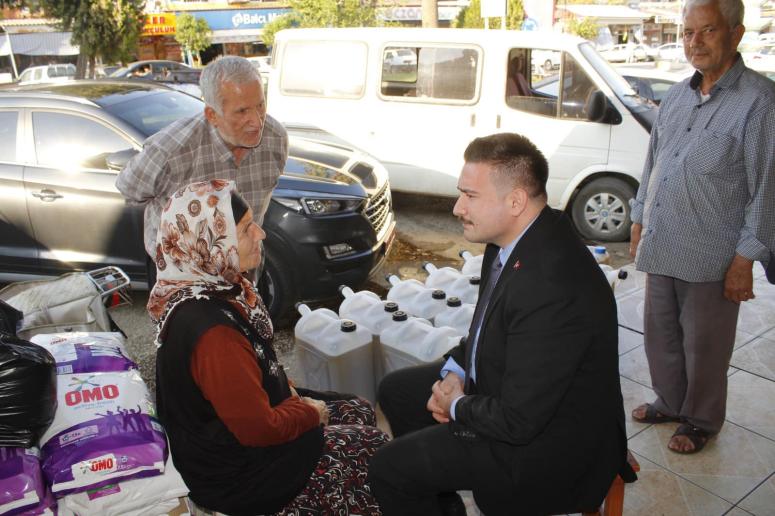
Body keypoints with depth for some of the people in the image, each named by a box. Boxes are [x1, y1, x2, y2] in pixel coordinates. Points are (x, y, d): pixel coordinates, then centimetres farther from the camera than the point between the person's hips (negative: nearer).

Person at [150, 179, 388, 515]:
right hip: (231, 470, -8)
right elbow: (259, 428, -28)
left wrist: (288, 391, 0)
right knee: (370, 445, 3)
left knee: (358, 411, 15)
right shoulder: (211, 330, -36)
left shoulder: (210, 286, -6)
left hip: (230, 422, 9)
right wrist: (310, 412, -11)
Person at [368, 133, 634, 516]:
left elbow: (519, 421, -29)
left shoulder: (551, 286, -35)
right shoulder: (517, 237, -6)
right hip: (512, 387, 9)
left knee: (388, 469, -11)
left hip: (550, 442, -9)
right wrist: (455, 371, -3)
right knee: (396, 390, 16)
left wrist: (457, 405, -11)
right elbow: (489, 325, 11)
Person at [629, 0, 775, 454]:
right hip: (660, 247, 6)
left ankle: (701, 421, 32)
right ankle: (670, 403, 40)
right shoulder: (677, 96, 9)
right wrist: (639, 220, 16)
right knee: (661, 336, 19)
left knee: (704, 346, 10)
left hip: (710, 258, -6)